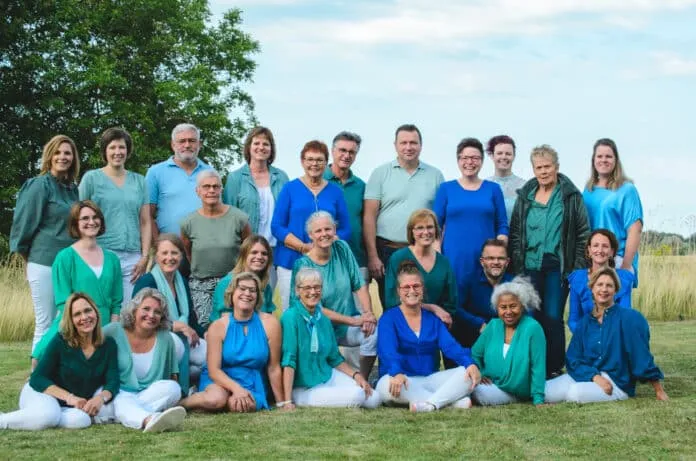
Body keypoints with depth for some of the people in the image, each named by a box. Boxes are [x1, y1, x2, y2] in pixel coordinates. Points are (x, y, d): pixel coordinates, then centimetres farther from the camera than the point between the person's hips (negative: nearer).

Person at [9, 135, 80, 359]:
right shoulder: (40, 185, -7)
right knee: (45, 325, -3)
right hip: (45, 263, -6)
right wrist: (28, 257, 2)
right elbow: (25, 223, -6)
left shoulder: (74, 189, 13)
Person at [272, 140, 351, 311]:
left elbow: (345, 230, 9)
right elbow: (277, 227, 0)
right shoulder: (290, 189, 6)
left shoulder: (335, 191, 11)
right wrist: (304, 247, -13)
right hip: (291, 263, -1)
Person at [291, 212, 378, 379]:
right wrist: (354, 321, -18)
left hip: (349, 324, 4)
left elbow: (359, 285, 3)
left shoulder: (342, 249, 2)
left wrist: (368, 313, -15)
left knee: (374, 331, -26)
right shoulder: (303, 265, -9)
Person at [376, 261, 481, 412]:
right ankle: (455, 399, -41)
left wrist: (470, 363, -24)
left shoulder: (433, 319, 15)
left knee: (468, 373, -19)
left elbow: (450, 346, -2)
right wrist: (397, 373, -40)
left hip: (430, 379, 4)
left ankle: (430, 403, -42)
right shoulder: (388, 318, 2)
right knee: (388, 384, -39)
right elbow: (388, 351, -17)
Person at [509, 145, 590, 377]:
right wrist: (517, 266, 3)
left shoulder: (571, 196, 2)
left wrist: (578, 268, -6)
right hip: (530, 266, 3)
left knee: (553, 318, -5)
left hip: (558, 267, -3)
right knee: (532, 318, 2)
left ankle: (554, 370, 3)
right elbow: (514, 233, 13)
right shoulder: (525, 196, 12)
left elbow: (584, 234, 1)